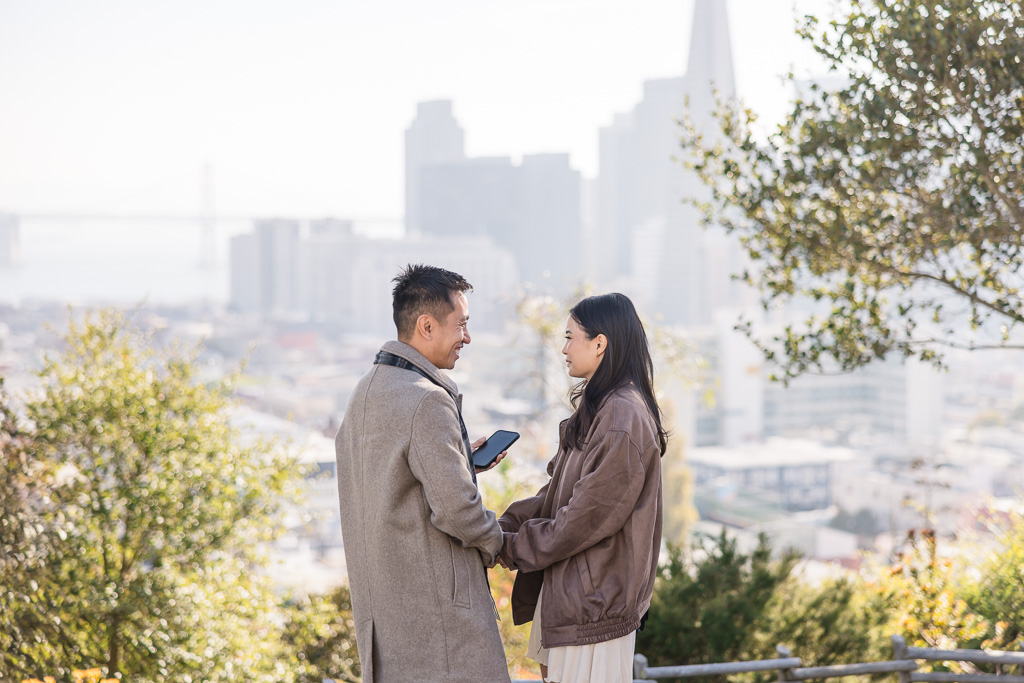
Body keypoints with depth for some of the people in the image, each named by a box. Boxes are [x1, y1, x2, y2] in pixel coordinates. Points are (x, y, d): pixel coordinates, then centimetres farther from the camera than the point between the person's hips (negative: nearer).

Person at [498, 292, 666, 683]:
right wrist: (505, 528, 2)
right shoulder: (595, 408, 14)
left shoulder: (623, 419, -19)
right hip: (568, 592, 10)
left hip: (595, 602, -10)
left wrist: (514, 548, -10)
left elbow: (587, 517, -21)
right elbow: (555, 495, 15)